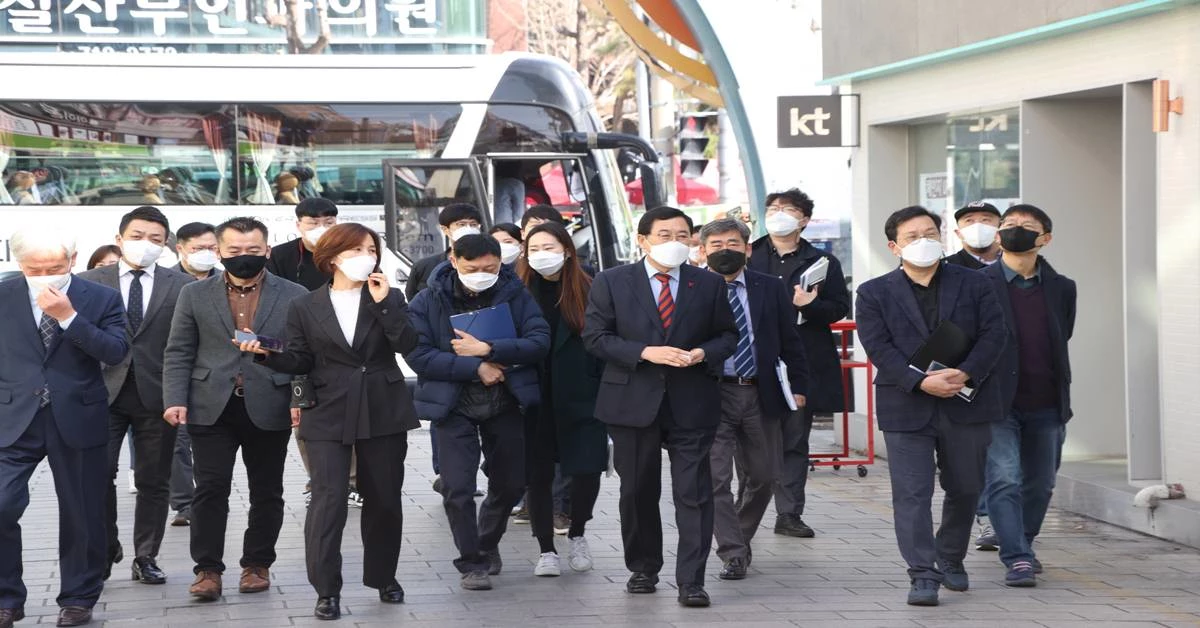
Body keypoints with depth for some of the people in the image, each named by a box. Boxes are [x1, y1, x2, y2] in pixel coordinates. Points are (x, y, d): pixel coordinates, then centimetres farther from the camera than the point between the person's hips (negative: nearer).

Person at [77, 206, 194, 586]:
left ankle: (146, 557, 16)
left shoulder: (181, 287, 4)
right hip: (103, 393, 0)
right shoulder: (91, 282, 5)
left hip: (156, 394, 0)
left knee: (153, 481, 6)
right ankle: (105, 550, 14)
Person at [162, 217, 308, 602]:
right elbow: (178, 353, 5)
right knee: (210, 489, -3)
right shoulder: (195, 295, 7)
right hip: (212, 408, 0)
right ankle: (208, 569, 4)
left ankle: (257, 565, 20)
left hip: (269, 409, 0)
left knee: (266, 492, 8)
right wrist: (175, 400, -6)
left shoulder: (294, 297, 3)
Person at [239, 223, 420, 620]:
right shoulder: (305, 307, 4)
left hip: (384, 412, 2)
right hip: (329, 414, -2)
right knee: (328, 499, -10)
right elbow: (301, 362, 3)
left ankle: (383, 577, 28)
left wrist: (383, 304, -16)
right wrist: (267, 354, -14)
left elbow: (409, 346, -8)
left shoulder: (389, 298, 5)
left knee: (384, 499, 10)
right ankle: (327, 590, -5)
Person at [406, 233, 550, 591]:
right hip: (454, 407, -2)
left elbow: (540, 342, -11)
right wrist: (476, 368, -20)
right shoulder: (429, 301, -7)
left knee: (510, 485, 13)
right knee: (457, 489, -7)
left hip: (505, 405, 2)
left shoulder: (515, 295, -2)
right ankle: (471, 564, 9)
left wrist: (488, 350, -21)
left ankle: (487, 545, 40)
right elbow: (418, 354, -15)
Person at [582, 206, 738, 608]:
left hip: (692, 404, 0)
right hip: (632, 402, 0)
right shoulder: (612, 282, 1)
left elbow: (727, 334, 11)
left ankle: (691, 582, -3)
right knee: (638, 491, 10)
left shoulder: (709, 285, 6)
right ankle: (643, 569, 26)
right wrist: (645, 352, -15)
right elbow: (595, 336, -3)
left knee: (693, 493, -5)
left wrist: (703, 353, -11)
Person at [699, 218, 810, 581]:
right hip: (712, 394, -3)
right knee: (716, 478, -8)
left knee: (763, 476, 12)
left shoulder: (771, 289, 7)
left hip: (760, 394, 3)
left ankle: (740, 537, 32)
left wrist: (797, 386, 4)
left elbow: (790, 342, 11)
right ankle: (733, 554, -2)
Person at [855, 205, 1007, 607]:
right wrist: (922, 382, -21)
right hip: (907, 408, -2)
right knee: (912, 494, -7)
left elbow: (994, 335, -2)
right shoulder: (874, 294, 2)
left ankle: (951, 560, 33)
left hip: (967, 404, 2)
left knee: (965, 489, 13)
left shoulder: (974, 285, 6)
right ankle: (923, 575, -5)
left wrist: (965, 373, -18)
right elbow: (879, 348, -8)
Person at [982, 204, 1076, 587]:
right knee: (1004, 481, -13)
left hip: (1046, 405, 4)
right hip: (998, 403, -4)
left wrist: (1061, 399, 16)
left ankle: (1023, 546, 33)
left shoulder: (1061, 289, 8)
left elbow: (1063, 341, 17)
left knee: (1039, 484, 13)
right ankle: (1017, 559, -12)